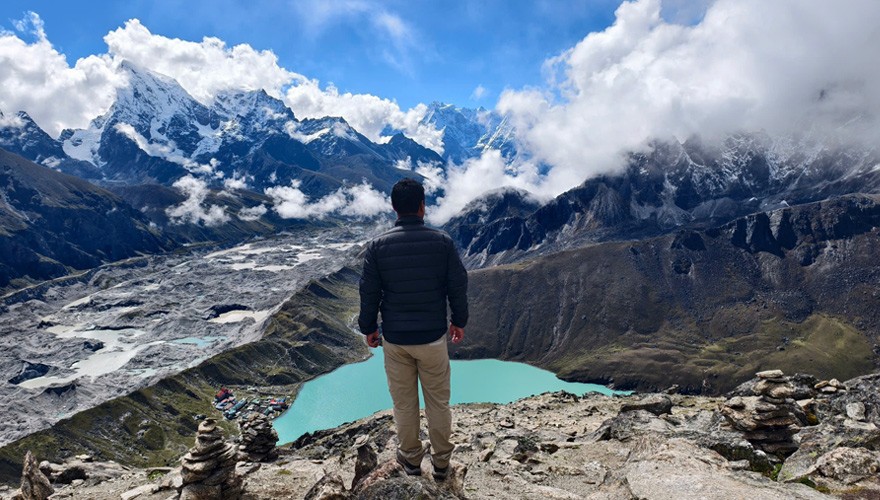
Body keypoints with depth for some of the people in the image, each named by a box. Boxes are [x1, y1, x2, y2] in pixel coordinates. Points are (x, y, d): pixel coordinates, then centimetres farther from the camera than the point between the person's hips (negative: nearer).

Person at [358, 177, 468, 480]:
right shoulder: (443, 242, -10)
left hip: (395, 339, 1)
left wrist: (368, 328, 10)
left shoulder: (378, 246, -10)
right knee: (438, 402, 16)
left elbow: (369, 292, -5)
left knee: (404, 403, 17)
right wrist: (459, 321, 11)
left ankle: (410, 458, 35)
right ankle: (441, 461, 31)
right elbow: (458, 285, -4)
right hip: (433, 337, 0)